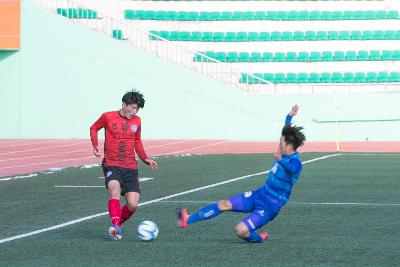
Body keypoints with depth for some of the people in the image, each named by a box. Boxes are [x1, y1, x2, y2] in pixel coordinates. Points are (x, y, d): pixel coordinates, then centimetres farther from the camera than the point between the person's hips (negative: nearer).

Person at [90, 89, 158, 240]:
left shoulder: (136, 121, 9)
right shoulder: (108, 117, -2)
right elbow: (94, 128, 15)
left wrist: (145, 159, 13)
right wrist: (95, 146, -1)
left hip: (130, 167, 4)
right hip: (111, 164, -3)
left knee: (133, 204, -8)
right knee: (115, 188, -34)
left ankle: (117, 224, 20)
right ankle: (115, 225, -33)